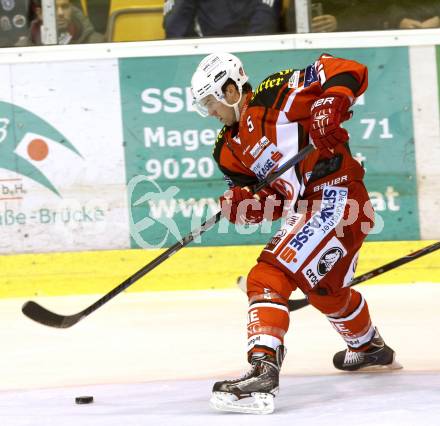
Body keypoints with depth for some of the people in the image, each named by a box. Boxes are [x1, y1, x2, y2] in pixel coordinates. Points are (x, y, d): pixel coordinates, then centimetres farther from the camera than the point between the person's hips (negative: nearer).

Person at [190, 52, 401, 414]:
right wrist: (243, 204, -8)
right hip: (303, 213, 10)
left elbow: (348, 72, -11)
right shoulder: (229, 150, 15)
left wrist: (330, 105, -27)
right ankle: (370, 348, 58)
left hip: (336, 198, -10)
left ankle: (264, 370, -33)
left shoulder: (275, 96, -8)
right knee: (326, 289, 31)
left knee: (269, 277, -22)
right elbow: (271, 200, 13)